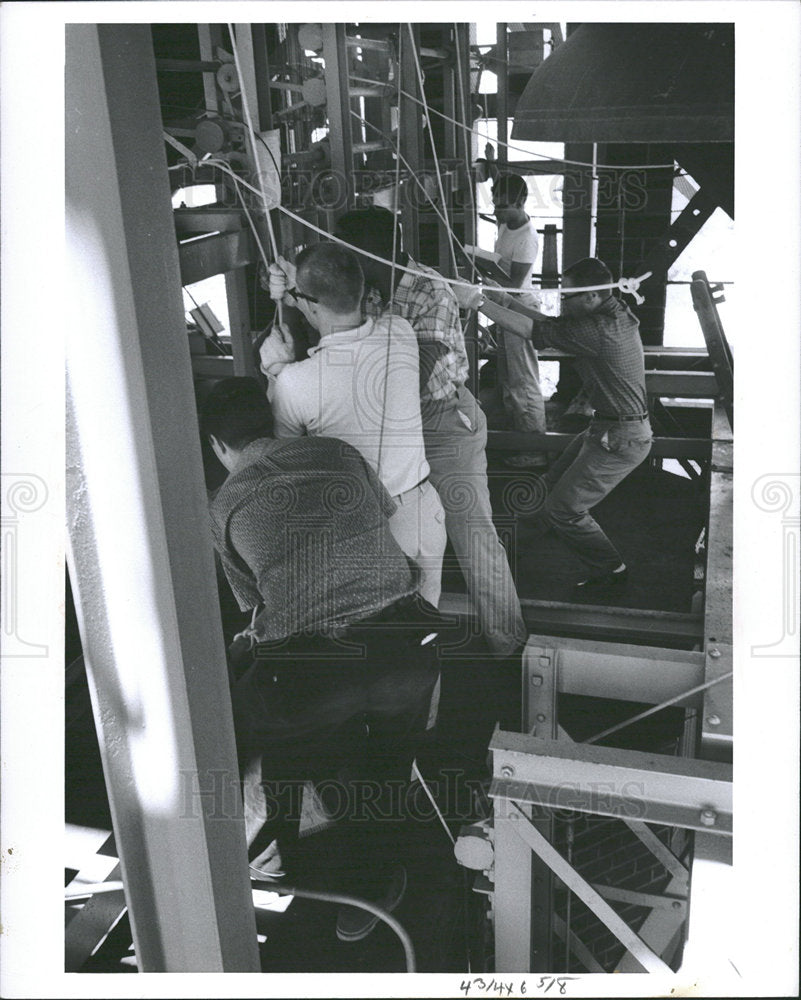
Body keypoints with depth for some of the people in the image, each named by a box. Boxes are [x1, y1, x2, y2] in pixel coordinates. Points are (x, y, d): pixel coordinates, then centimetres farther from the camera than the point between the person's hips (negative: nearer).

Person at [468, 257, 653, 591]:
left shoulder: (600, 330, -27)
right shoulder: (613, 312, 5)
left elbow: (534, 330, -26)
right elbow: (553, 325, 13)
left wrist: (479, 302, -21)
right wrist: (507, 301, 7)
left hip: (619, 440, -10)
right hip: (607, 427, 10)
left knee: (560, 511, -5)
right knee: (552, 486, 19)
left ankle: (611, 569, 12)